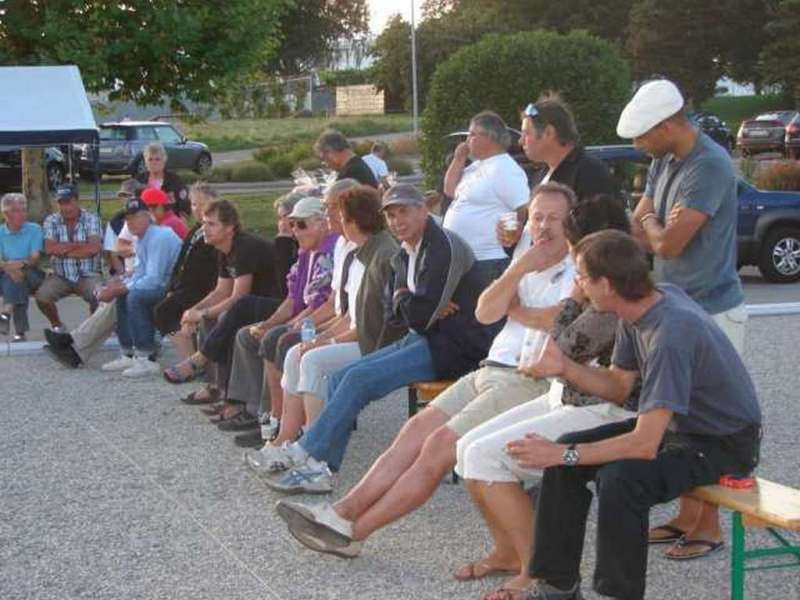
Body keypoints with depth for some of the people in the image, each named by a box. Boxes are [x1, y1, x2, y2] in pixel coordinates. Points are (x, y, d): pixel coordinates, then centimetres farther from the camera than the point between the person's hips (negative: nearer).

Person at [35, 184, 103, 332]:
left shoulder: (92, 219, -2)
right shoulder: (51, 221, 3)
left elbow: (93, 248, -16)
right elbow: (49, 249, -12)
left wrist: (63, 250, -12)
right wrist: (80, 244, -12)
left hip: (88, 275, -2)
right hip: (61, 276, 2)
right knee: (41, 296, -23)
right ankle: (56, 325, 6)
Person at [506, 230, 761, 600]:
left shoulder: (670, 333, -31)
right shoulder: (641, 307, -4)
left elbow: (645, 444, -32)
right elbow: (618, 386, 10)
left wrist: (563, 454, -27)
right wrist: (564, 368, -8)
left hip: (725, 444, -9)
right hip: (676, 424, 9)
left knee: (620, 479, -32)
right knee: (566, 454, -1)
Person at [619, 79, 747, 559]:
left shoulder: (711, 165, -20)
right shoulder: (663, 163, 8)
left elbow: (668, 243, -22)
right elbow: (637, 230, 11)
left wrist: (651, 223, -3)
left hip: (712, 312, -8)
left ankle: (709, 524, 10)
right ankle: (688, 514, 23)